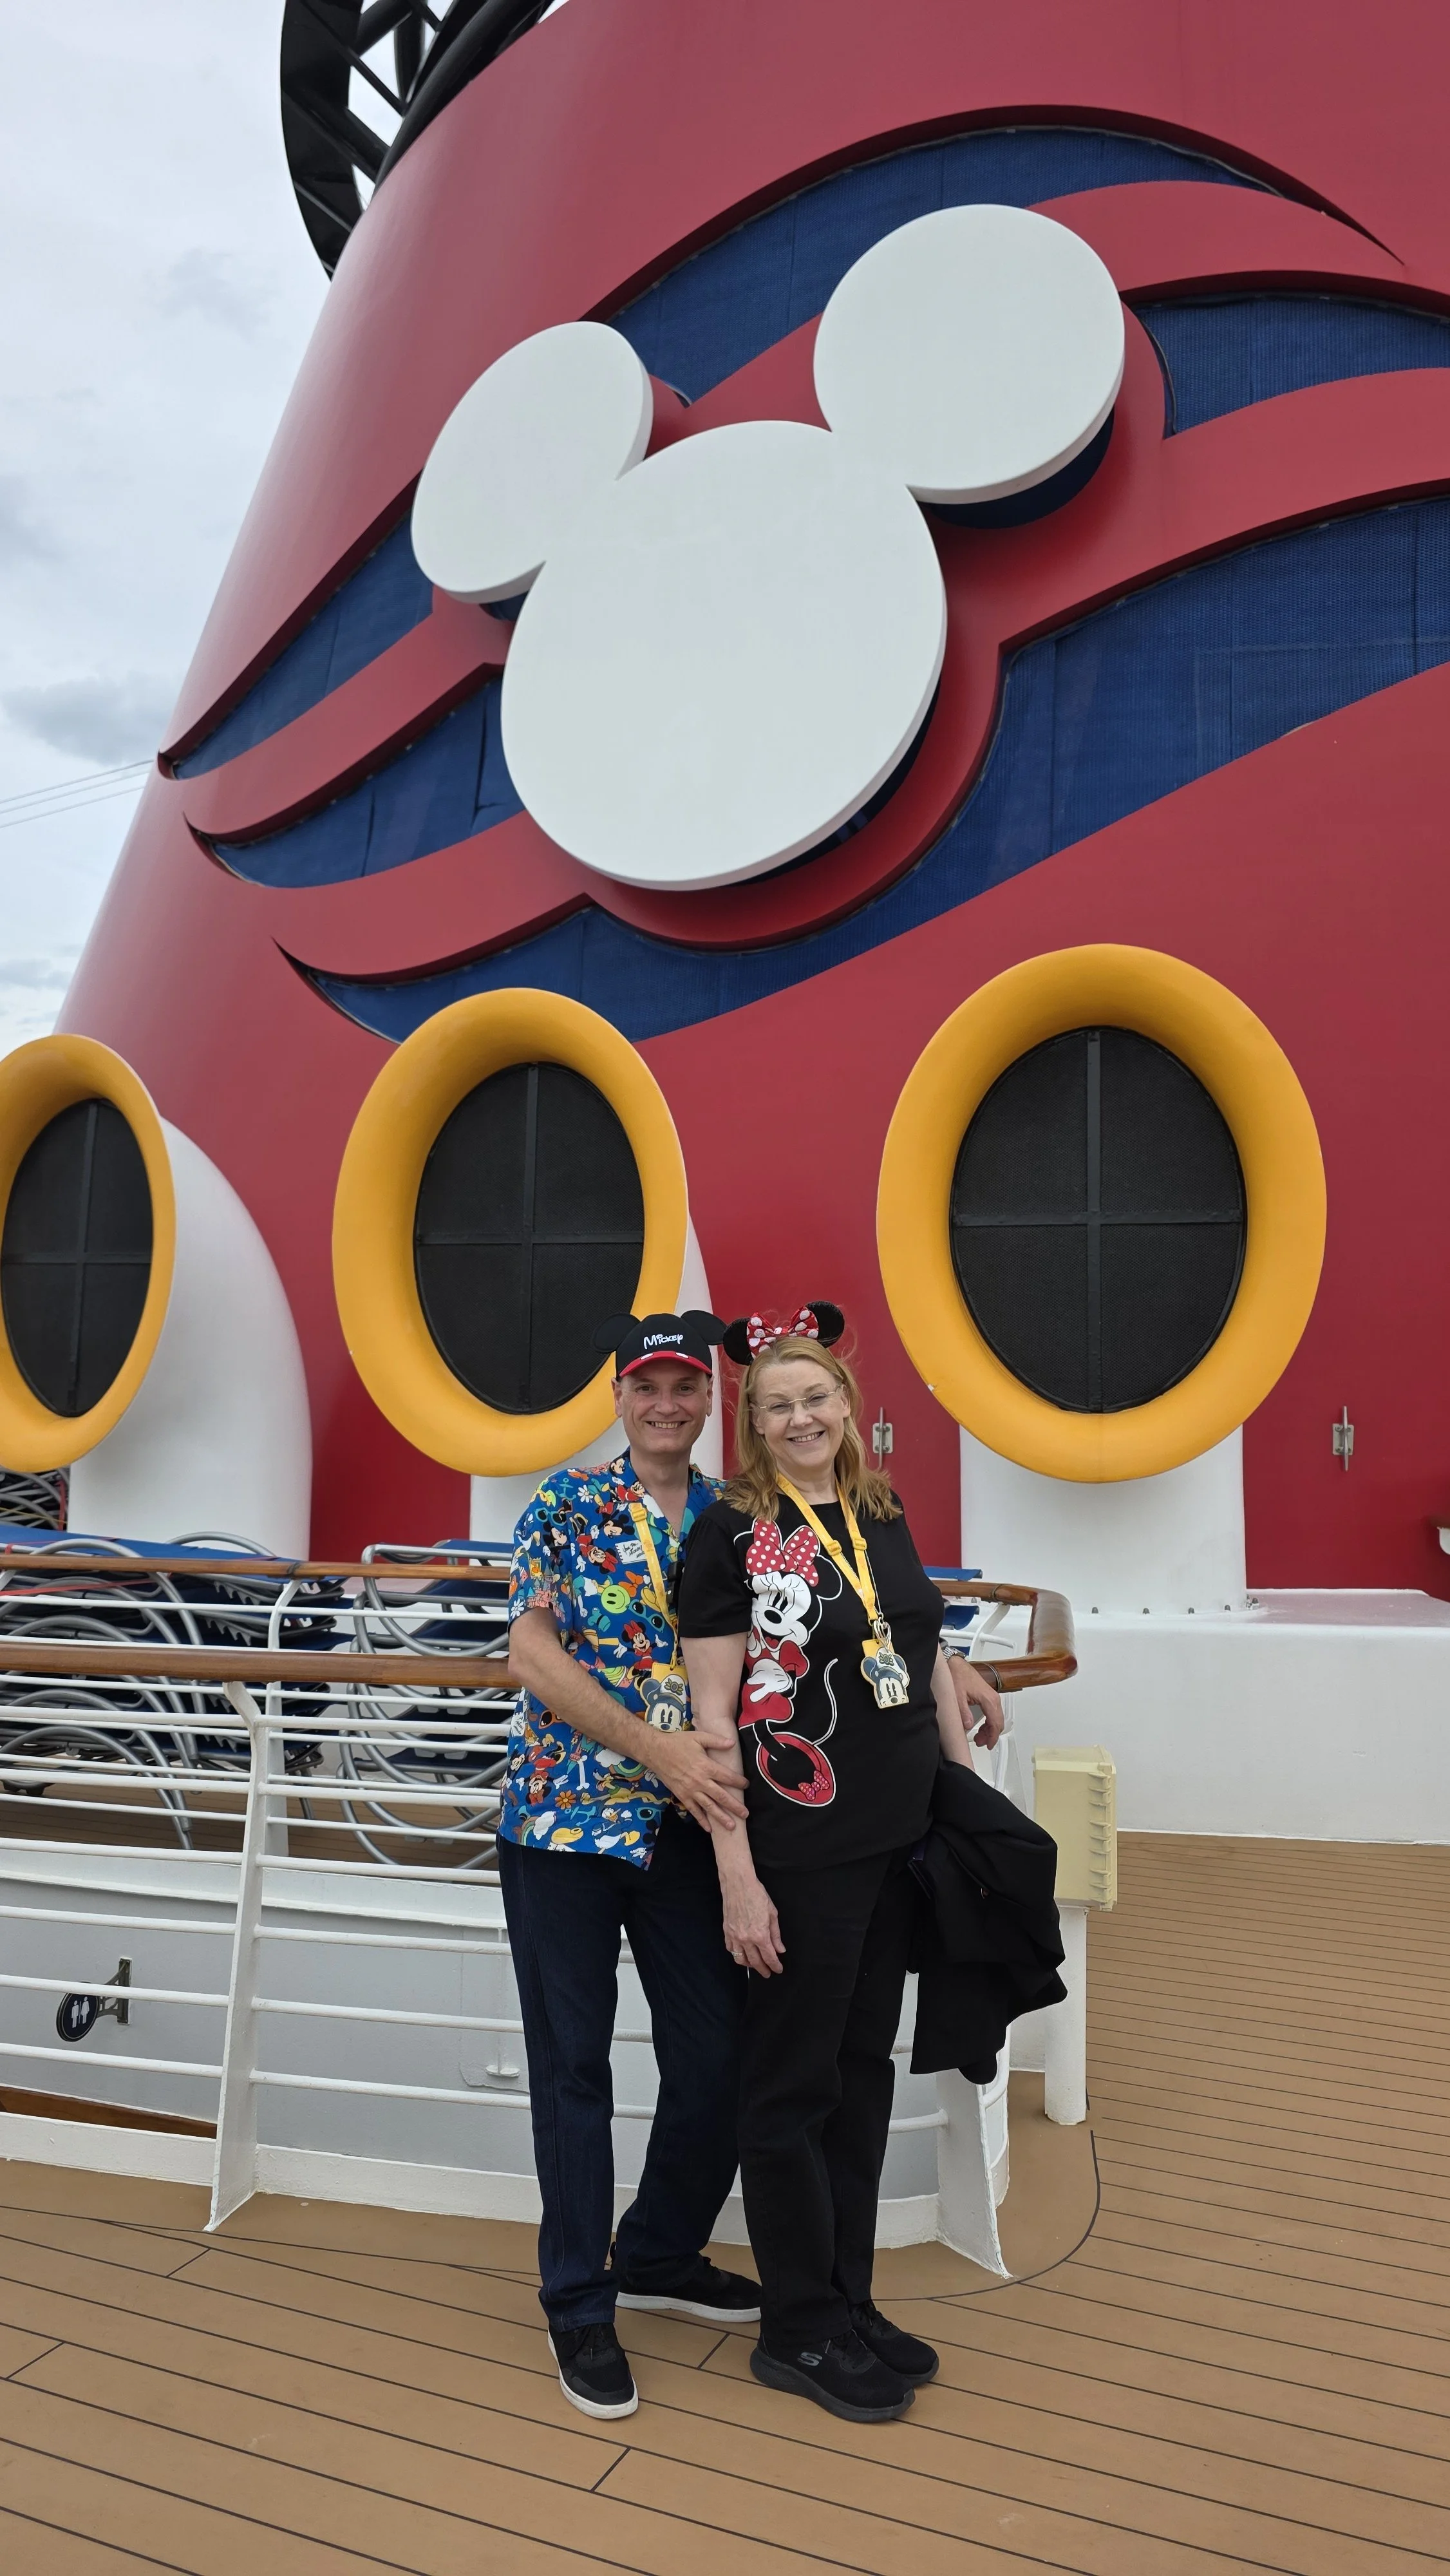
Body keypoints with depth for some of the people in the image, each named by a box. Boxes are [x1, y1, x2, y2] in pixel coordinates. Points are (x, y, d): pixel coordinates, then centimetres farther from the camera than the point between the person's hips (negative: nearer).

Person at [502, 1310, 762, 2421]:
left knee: (719, 2056, 10)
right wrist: (655, 1745, -20)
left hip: (686, 1825, 4)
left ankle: (659, 2252, 37)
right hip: (566, 1815, -3)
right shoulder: (568, 1503, -4)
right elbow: (532, 1651, -12)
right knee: (574, 2063, 8)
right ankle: (579, 2303, 28)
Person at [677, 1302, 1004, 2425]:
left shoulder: (883, 1516, 7)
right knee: (794, 2082, 9)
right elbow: (712, 1713, -14)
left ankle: (849, 2302, 35)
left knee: (864, 2066, 18)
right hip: (802, 1853, -6)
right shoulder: (733, 1533, -12)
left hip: (903, 1840, 7)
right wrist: (738, 1878, -16)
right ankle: (798, 2330, 27)